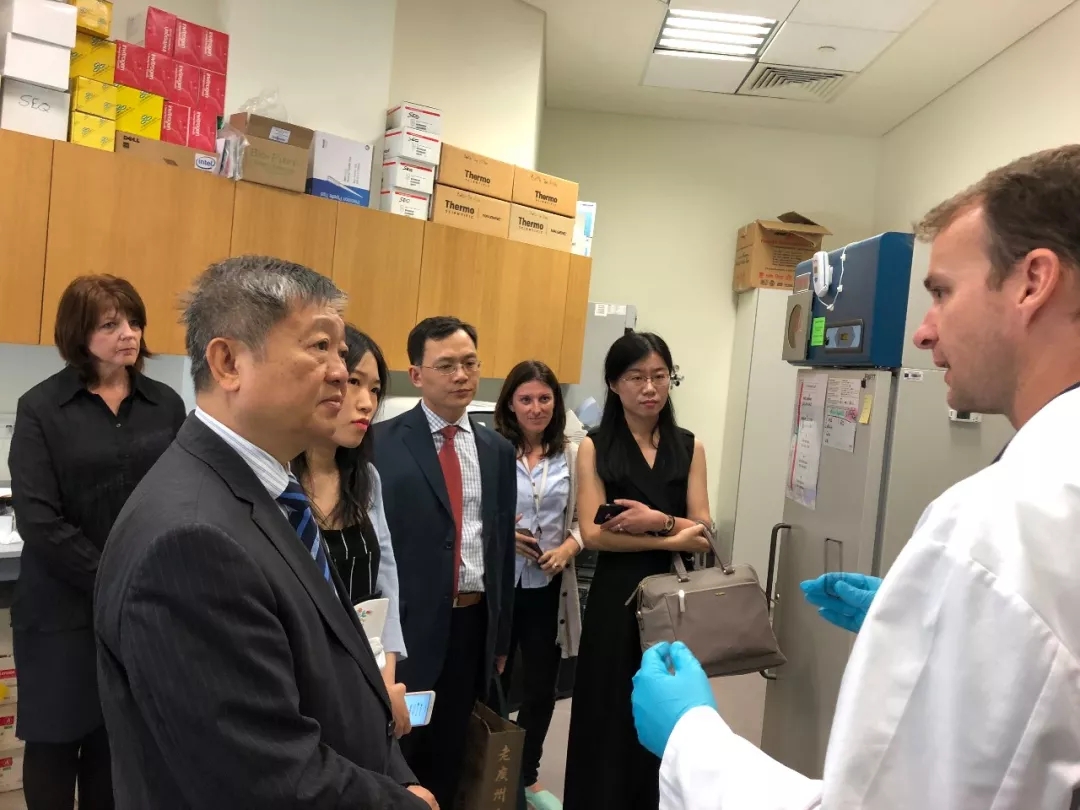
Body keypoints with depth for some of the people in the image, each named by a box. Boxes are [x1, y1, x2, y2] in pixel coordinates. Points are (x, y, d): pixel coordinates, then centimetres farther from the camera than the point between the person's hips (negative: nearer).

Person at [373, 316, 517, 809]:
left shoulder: (497, 450, 7)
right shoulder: (383, 443, -8)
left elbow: (503, 546, 10)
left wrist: (502, 635, 12)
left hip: (474, 622, 4)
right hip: (408, 622, -4)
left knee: (449, 751, 19)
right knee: (393, 751, 11)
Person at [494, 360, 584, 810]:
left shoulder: (572, 455, 1)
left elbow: (582, 519, 5)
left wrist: (567, 548, -13)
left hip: (549, 587, 3)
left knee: (541, 688, 16)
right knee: (491, 685, 13)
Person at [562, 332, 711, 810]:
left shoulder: (689, 447, 8)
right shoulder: (595, 447, 1)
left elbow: (702, 534, 2)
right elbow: (592, 533, -8)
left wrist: (659, 521, -17)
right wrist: (673, 539, -11)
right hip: (617, 597, -2)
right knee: (611, 713, 5)